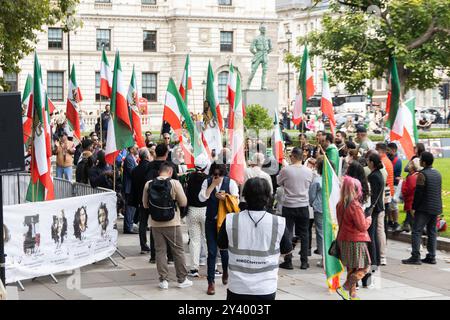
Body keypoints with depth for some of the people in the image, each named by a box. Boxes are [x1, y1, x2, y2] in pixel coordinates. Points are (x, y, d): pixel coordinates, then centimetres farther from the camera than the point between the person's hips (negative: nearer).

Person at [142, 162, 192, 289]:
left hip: (155, 224, 2)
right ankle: (182, 279, 14)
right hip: (172, 223, -2)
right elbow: (183, 203, -6)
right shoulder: (174, 183, -12)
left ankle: (163, 280, 9)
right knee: (178, 251, 8)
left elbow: (145, 204, 6)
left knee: (160, 251, 9)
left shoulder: (148, 184, -3)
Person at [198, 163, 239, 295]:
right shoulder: (207, 182, 1)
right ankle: (211, 282, 6)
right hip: (211, 221, 1)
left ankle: (225, 272, 38)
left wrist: (224, 198, -19)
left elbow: (235, 200, -9)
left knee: (224, 249, 7)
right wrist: (213, 185, -16)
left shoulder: (230, 182, -4)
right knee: (211, 252, 1)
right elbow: (202, 198, -13)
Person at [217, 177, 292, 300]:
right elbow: (286, 250, 4)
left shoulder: (230, 221, -11)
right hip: (266, 290, 0)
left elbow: (221, 245, 7)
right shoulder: (279, 223, -12)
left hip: (237, 289, 1)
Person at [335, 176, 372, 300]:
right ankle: (344, 288, -8)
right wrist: (368, 219, 4)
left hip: (344, 239, 8)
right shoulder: (355, 206, -19)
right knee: (364, 268, 0)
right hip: (356, 241, -8)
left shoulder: (340, 205, 5)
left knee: (351, 268, 16)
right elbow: (362, 226, -16)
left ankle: (352, 294, 20)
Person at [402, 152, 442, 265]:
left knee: (417, 231, -5)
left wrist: (414, 207, -8)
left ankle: (415, 257, -9)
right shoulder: (437, 174, 11)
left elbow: (418, 193, -15)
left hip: (424, 209, -8)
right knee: (432, 232, 12)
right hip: (436, 208, 8)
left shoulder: (422, 174, -14)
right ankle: (431, 257, 12)